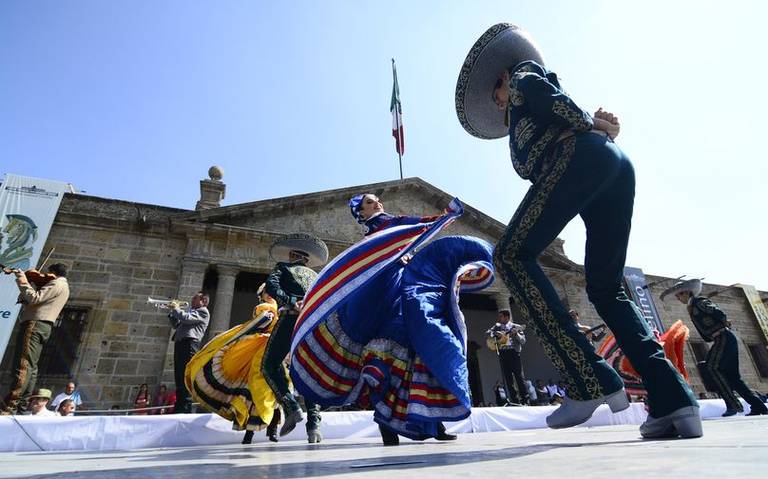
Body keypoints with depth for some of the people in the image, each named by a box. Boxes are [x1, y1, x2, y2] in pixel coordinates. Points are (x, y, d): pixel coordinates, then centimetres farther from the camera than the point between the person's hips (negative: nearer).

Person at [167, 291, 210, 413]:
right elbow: (176, 325, 30)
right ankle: (179, 407, 12)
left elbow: (186, 318, -14)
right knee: (179, 376, 8)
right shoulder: (191, 312, 29)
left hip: (190, 343, -9)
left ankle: (185, 407, -15)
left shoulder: (203, 311, 1)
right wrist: (172, 312, 20)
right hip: (180, 343, 9)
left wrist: (175, 308, 0)